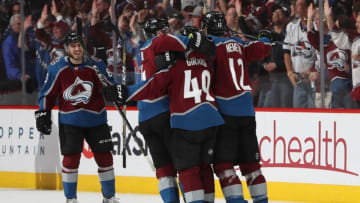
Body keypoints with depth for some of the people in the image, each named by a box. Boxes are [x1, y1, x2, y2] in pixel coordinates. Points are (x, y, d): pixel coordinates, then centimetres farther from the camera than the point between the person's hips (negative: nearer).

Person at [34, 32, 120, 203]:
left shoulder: (96, 66, -4)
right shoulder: (57, 68, -3)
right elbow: (48, 93, 5)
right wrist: (43, 114, 1)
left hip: (96, 120, 1)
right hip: (70, 121, -1)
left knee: (104, 157, 4)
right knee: (71, 157, -5)